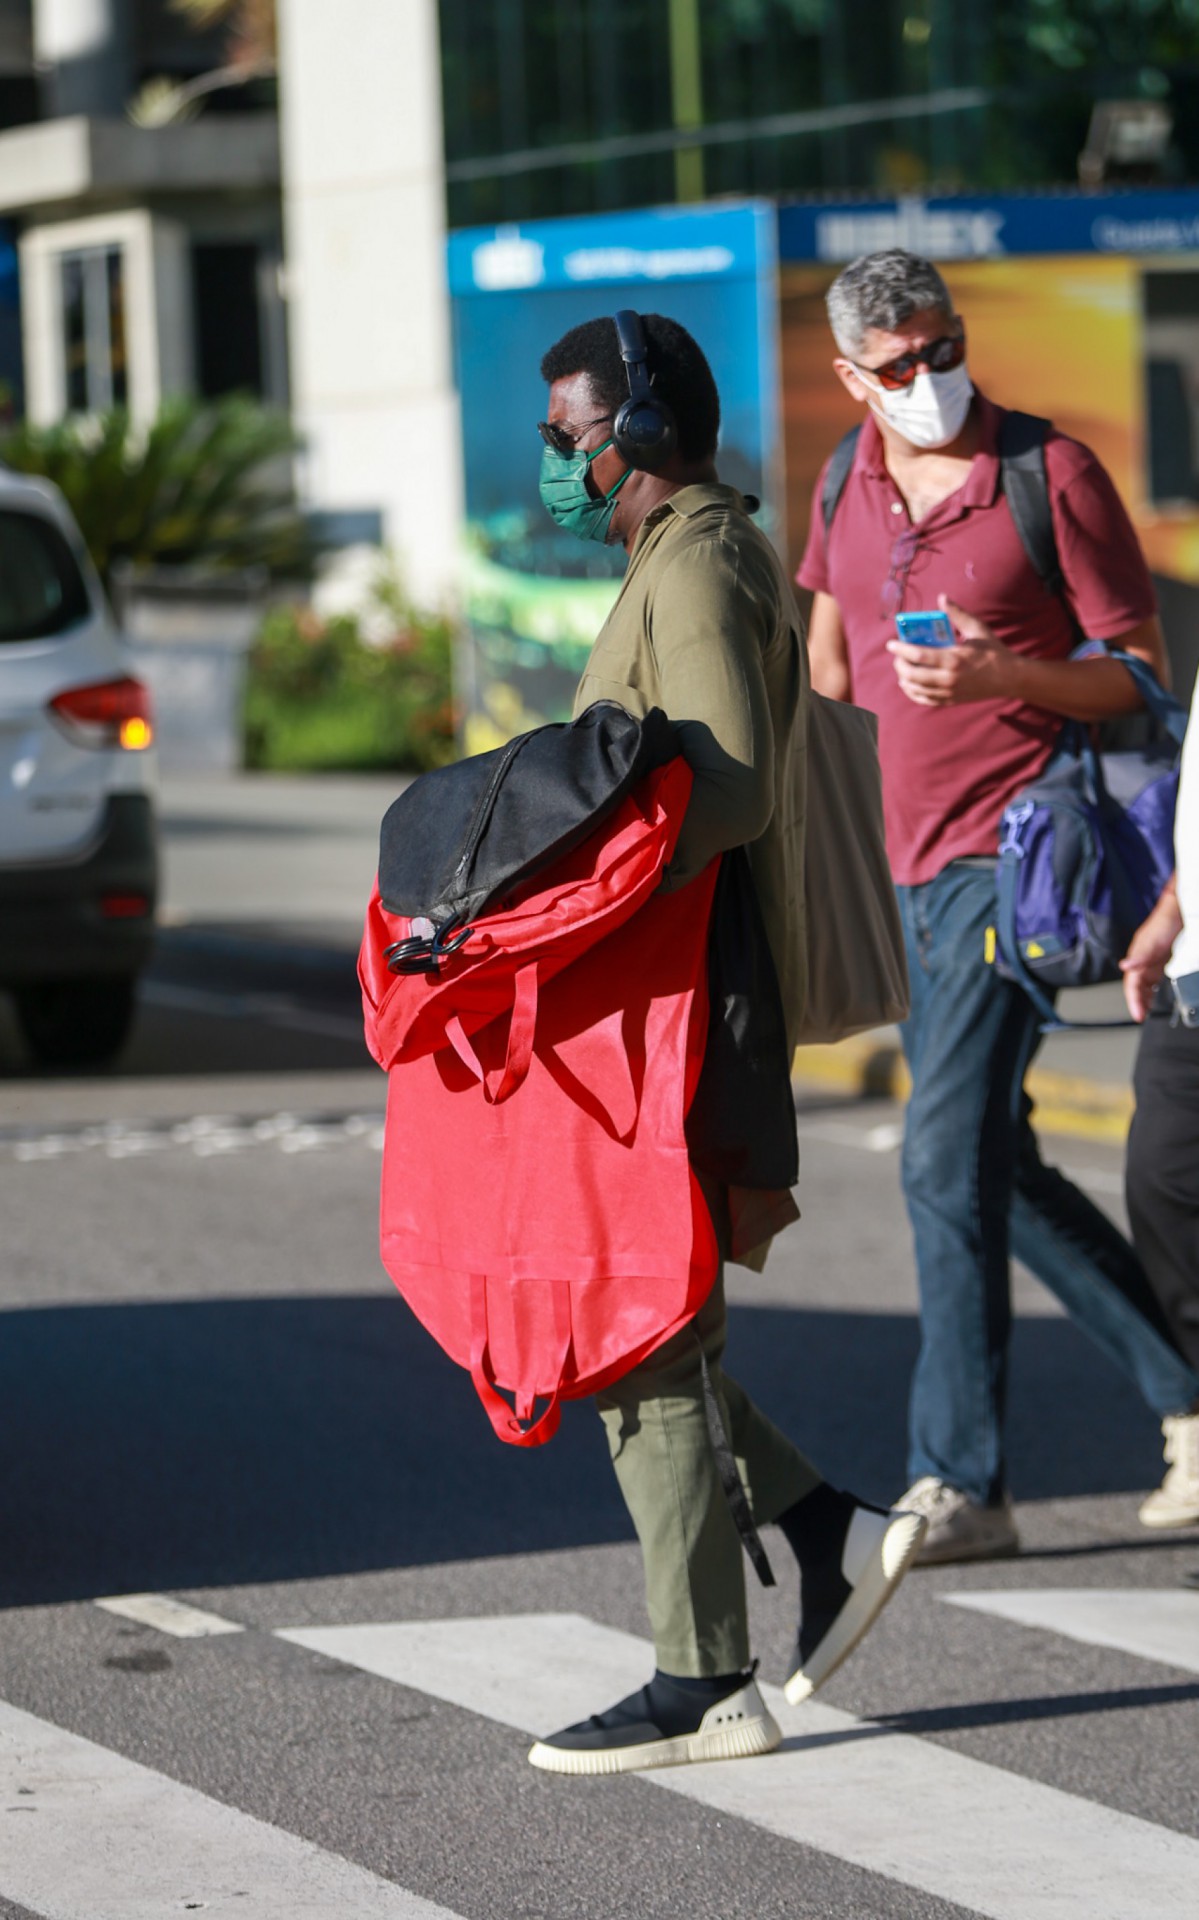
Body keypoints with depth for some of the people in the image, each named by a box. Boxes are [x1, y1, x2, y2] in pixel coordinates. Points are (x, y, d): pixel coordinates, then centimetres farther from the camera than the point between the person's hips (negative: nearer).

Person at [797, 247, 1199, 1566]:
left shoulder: (1051, 474, -10)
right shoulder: (847, 486, 9)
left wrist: (1003, 677, -23)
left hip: (1010, 857, -8)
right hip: (911, 865, 8)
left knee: (950, 1160, -13)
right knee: (993, 1167, 12)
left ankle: (961, 1482, -9)